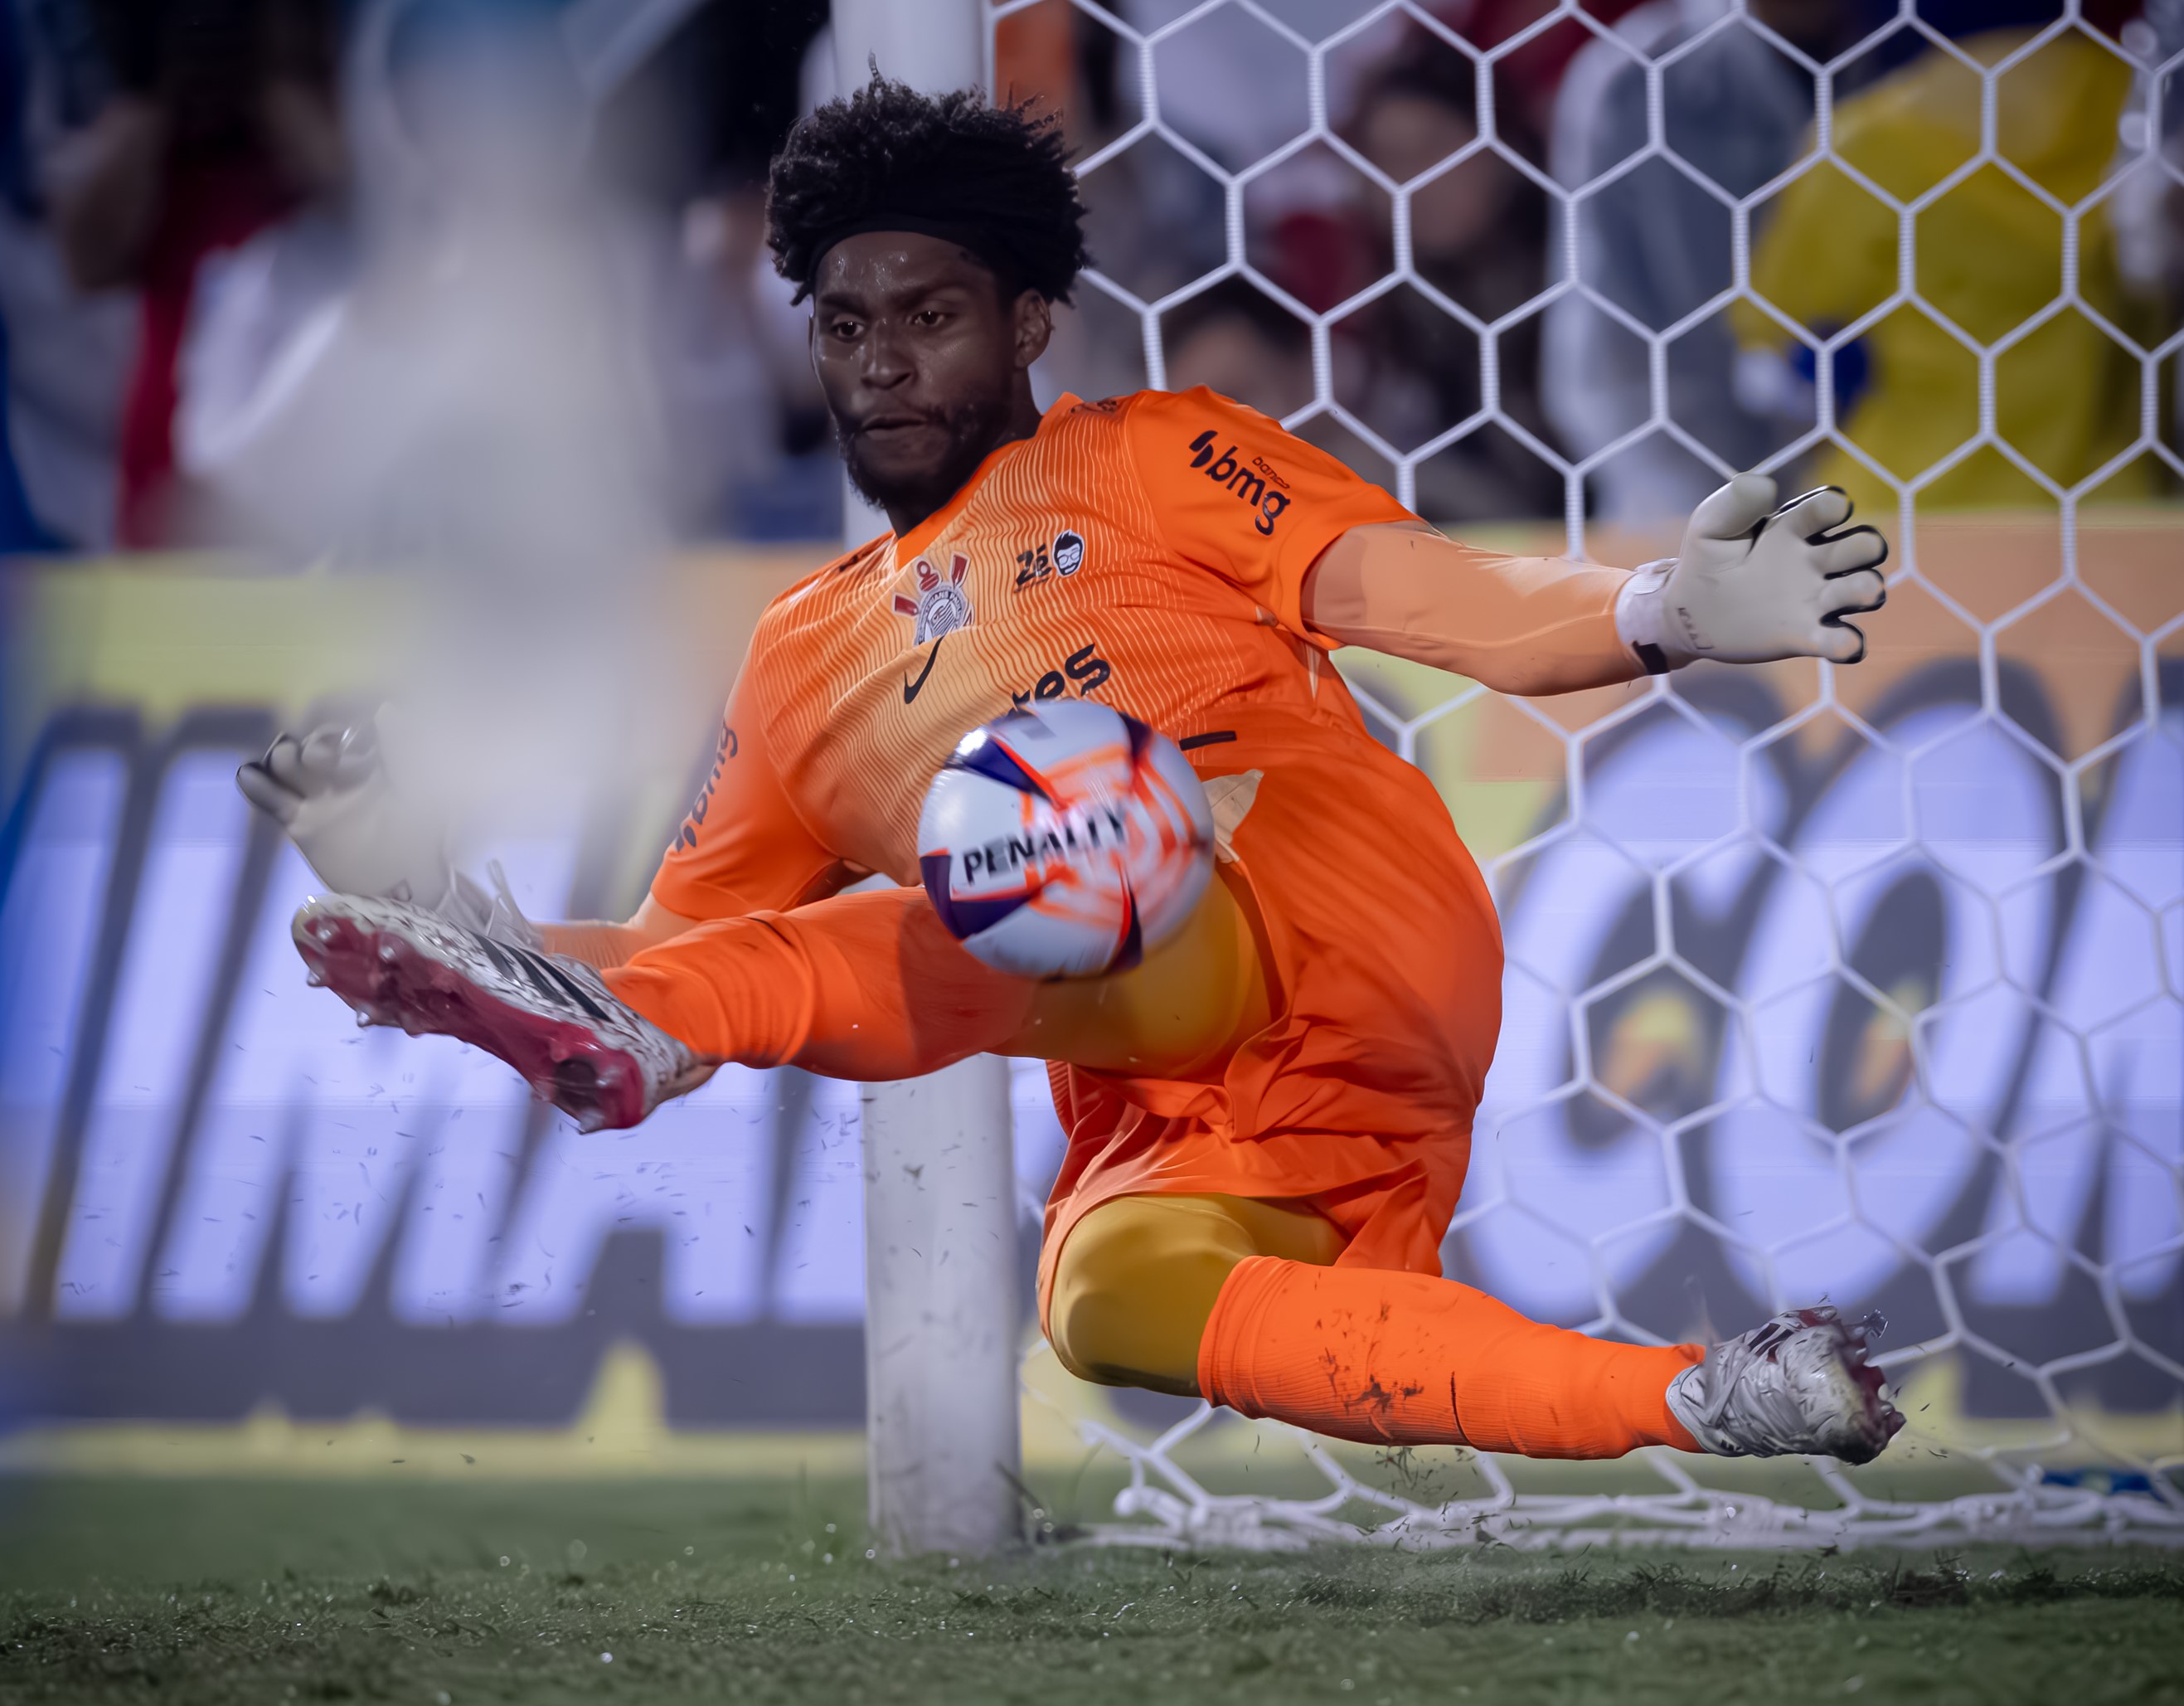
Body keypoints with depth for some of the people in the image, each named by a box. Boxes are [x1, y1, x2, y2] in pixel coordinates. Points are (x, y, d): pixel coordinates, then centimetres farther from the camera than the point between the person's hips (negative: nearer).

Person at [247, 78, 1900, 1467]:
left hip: (1339, 932, -3)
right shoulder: (807, 655, 29)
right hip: (1161, 1115, 3)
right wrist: (424, 893, 13)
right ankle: (1698, 1398, -36)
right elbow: (671, 942, 28)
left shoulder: (1145, 462, 17)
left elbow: (1444, 597, 6)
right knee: (1109, 1292, -32)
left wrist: (1665, 609, -13)